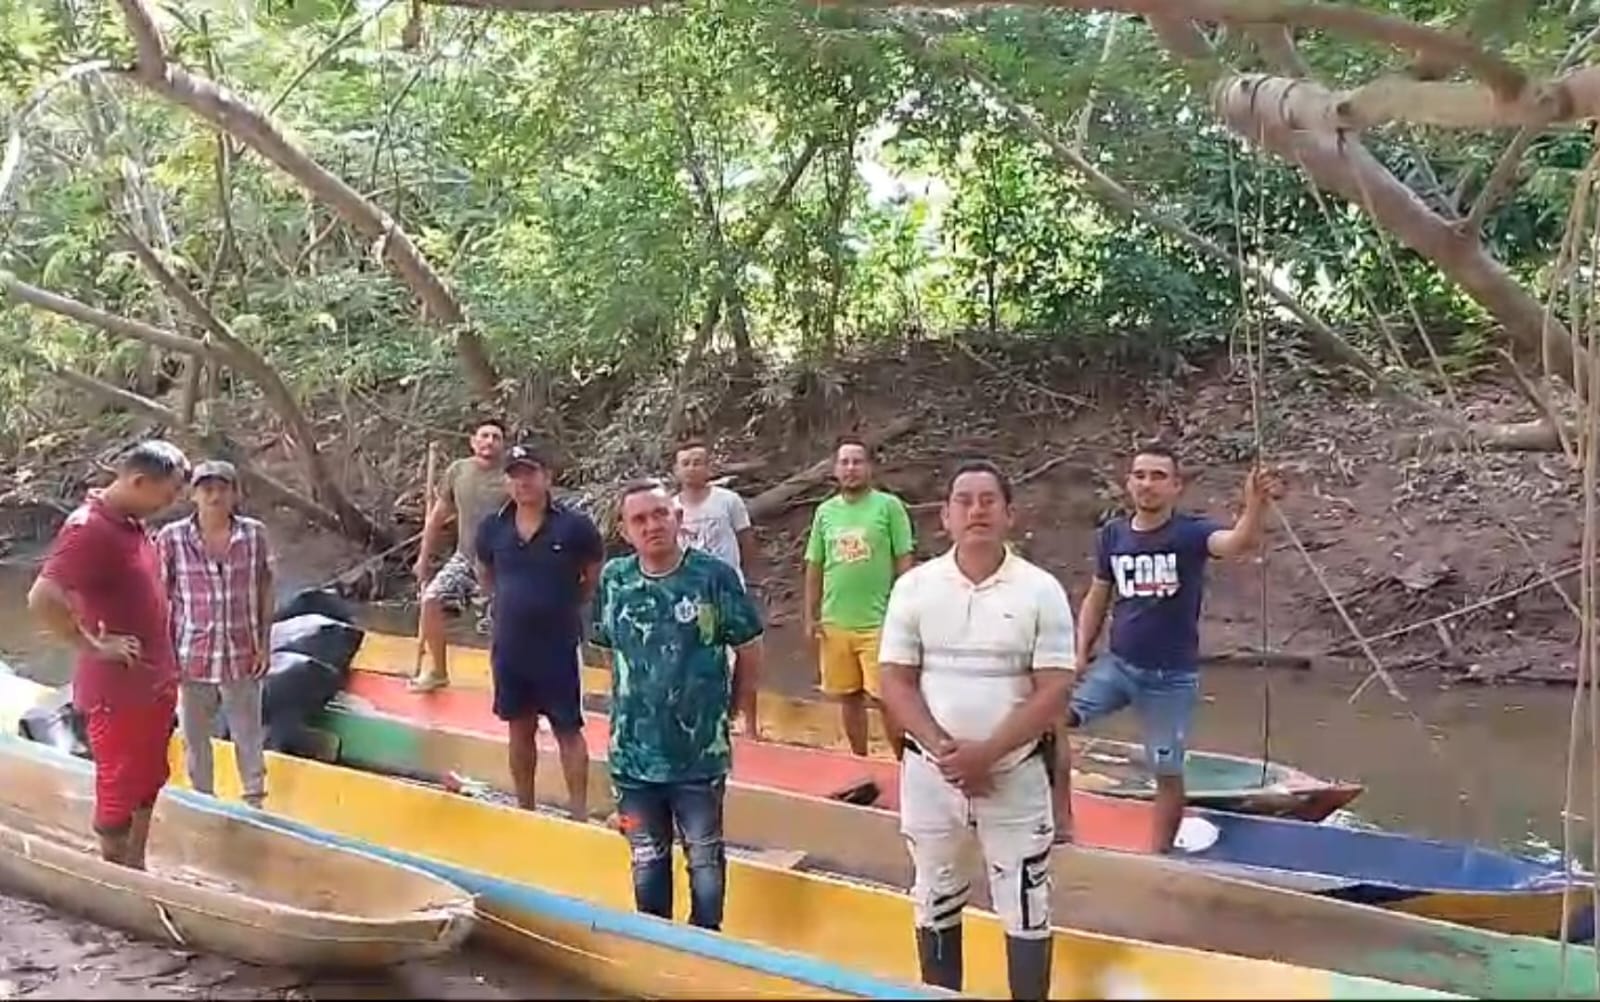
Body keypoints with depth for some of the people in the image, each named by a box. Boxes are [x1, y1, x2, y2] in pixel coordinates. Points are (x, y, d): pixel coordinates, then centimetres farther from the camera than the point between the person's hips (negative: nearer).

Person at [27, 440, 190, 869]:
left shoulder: (131, 524, 7)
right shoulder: (89, 529, -21)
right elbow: (41, 600, -31)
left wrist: (165, 671, 13)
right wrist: (95, 647, -21)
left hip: (154, 684, 9)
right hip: (118, 691, -9)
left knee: (146, 785, 19)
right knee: (119, 792, 5)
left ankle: (135, 873, 33)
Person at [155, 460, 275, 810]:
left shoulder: (254, 535, -5)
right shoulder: (172, 538, -10)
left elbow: (265, 590, 4)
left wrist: (265, 644, 2)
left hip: (242, 656, 1)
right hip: (193, 657, -1)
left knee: (249, 734, 14)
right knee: (195, 738, 14)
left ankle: (255, 801, 30)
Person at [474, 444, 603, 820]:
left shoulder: (574, 525, -11)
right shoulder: (492, 528, -1)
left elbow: (596, 577, 3)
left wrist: (566, 604, 2)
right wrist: (513, 602, 10)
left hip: (559, 646, -4)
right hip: (509, 646, 4)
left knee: (568, 730, 3)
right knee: (520, 728, 14)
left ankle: (580, 814, 9)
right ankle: (526, 809, 26)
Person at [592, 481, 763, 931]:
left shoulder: (714, 576, -13)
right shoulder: (613, 579, -2)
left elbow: (749, 647, -2)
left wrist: (735, 708, 6)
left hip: (700, 751, -3)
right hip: (633, 751, 3)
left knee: (705, 859, 12)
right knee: (647, 862, 18)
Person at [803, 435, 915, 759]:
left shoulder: (889, 506, -3)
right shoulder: (825, 512, 8)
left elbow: (904, 562, -3)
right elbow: (814, 567, 13)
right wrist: (811, 617, 9)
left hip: (878, 621, -4)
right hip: (835, 622, 4)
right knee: (848, 697, 11)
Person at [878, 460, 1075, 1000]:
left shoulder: (1041, 590, -6)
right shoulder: (915, 586, -2)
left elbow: (1053, 692, -10)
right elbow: (896, 683, -2)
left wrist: (986, 754, -18)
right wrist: (943, 750, -15)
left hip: (1015, 774, -2)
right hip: (930, 770, 2)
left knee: (1026, 907, 5)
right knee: (935, 900, 14)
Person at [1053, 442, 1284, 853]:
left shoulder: (1191, 532, -13)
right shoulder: (1112, 535, 0)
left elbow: (1239, 542, -35)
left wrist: (1256, 505, -57)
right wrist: (1080, 652, 0)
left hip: (1172, 677, -3)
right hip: (1117, 664, 3)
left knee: (1167, 772, 7)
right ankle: (1062, 823, -4)